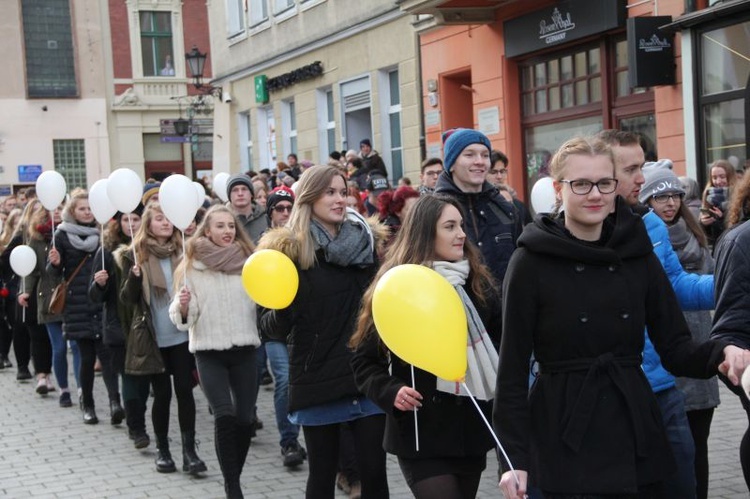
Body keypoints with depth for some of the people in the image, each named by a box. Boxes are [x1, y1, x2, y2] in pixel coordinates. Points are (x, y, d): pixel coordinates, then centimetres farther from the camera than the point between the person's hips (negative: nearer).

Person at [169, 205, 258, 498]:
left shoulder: (248, 261, 3)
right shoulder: (192, 265, 0)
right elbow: (182, 318, -2)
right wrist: (183, 305, -23)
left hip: (244, 349, 2)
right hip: (209, 352, -2)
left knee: (244, 419, 1)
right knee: (224, 415, -17)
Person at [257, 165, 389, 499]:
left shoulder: (370, 242, 6)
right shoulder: (289, 249, -6)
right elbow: (273, 326, -7)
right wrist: (279, 308, -28)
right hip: (319, 382, -3)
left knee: (374, 471, 3)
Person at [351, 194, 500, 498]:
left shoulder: (479, 283, 5)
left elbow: (502, 345, 14)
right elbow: (365, 361, -3)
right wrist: (390, 392, -19)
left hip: (471, 429, 5)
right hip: (421, 435, -5)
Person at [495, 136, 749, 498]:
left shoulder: (638, 253, 3)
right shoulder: (532, 262, -7)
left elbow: (676, 351, 4)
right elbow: (513, 366, -6)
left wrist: (720, 353, -17)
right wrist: (513, 457, -8)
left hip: (636, 436, 4)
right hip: (565, 444, -4)